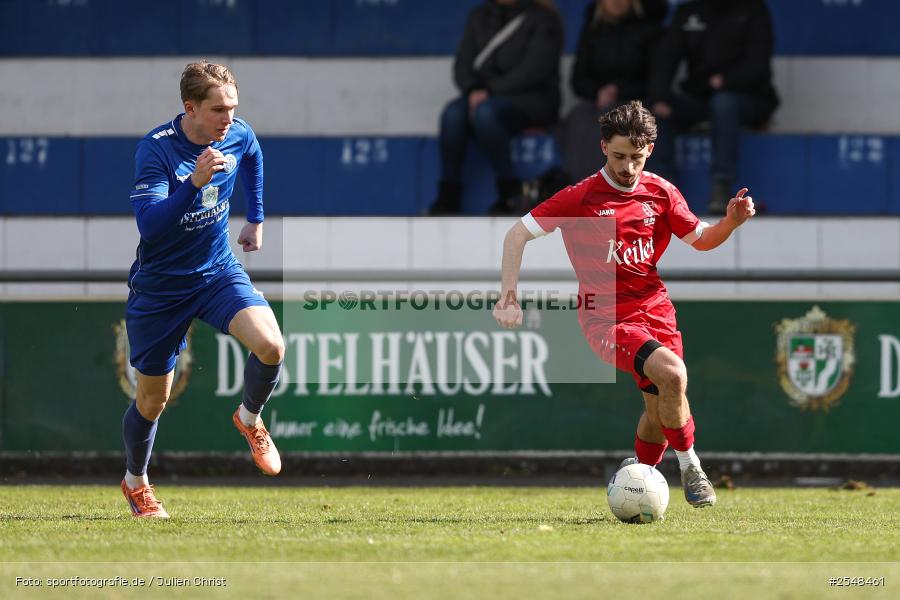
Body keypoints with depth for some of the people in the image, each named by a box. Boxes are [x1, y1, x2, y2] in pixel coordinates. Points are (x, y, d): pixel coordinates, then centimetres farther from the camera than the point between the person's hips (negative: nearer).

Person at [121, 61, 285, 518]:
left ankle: (249, 419, 7)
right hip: (160, 287, -3)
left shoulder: (238, 136, -9)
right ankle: (135, 482, 38)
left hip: (218, 271, 3)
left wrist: (256, 219, 23)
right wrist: (194, 182, -46)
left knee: (270, 346, -24)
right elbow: (149, 225, -36)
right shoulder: (155, 149, -25)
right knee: (152, 399, 9)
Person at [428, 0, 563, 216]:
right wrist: (472, 90, -11)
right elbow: (462, 62, 11)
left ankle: (510, 190, -28)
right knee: (453, 113, -29)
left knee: (485, 112, -36)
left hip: (532, 100, -5)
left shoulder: (543, 18, -1)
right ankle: (448, 196, -28)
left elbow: (533, 70, -12)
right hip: (483, 96, 5)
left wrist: (490, 92, -19)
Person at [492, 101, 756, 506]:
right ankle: (690, 467, -9)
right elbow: (517, 235, -5)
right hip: (606, 318, -5)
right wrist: (508, 298, -12)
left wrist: (731, 222, -6)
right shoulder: (580, 198, -9)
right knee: (672, 374, -27)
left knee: (661, 410, 5)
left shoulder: (661, 193, 4)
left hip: (655, 311, 5)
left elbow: (700, 239, 15)